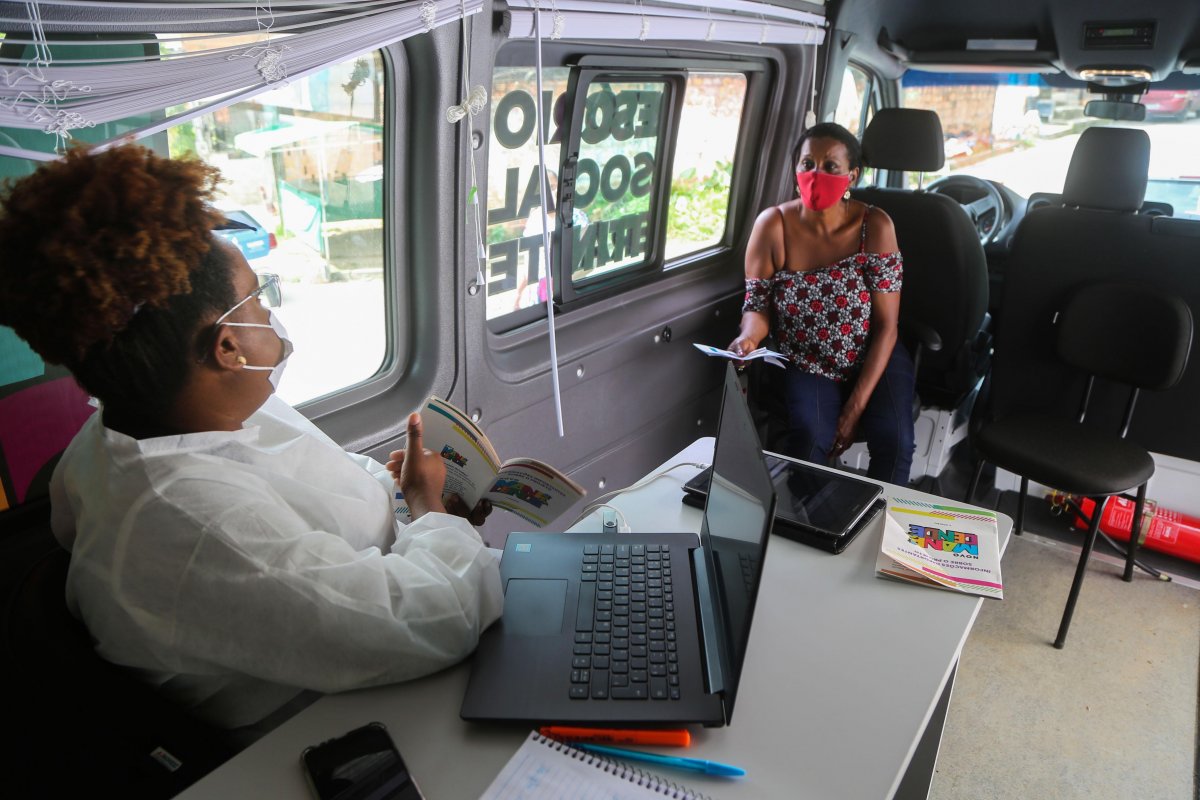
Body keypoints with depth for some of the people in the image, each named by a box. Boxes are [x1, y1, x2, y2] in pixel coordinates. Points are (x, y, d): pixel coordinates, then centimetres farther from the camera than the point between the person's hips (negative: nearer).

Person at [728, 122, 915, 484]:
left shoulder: (875, 226, -11)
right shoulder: (773, 226, -11)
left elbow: (886, 324, -11)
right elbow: (759, 304, -3)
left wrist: (857, 405, -17)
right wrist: (748, 337, -29)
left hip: (873, 359, 1)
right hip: (807, 365, 0)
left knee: (894, 441, -23)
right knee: (809, 437, -28)